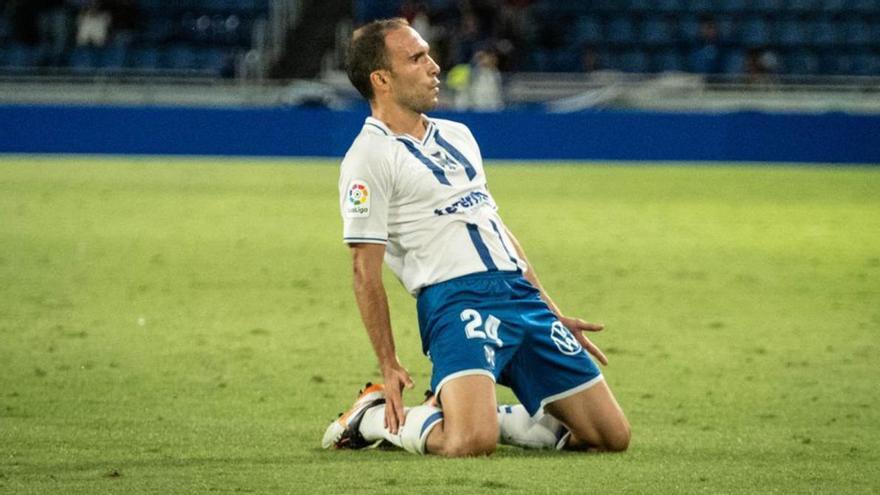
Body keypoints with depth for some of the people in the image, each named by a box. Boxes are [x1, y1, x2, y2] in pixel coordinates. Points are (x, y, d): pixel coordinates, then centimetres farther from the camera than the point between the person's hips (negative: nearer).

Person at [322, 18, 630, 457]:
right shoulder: (368, 158, -3)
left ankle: (489, 417, 17)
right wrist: (388, 366, -9)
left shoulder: (457, 136, 22)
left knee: (612, 436, 0)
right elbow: (366, 272, -6)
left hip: (522, 295, 8)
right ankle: (373, 419, -1)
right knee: (472, 443, -31)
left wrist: (553, 314, 24)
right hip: (455, 301, -8)